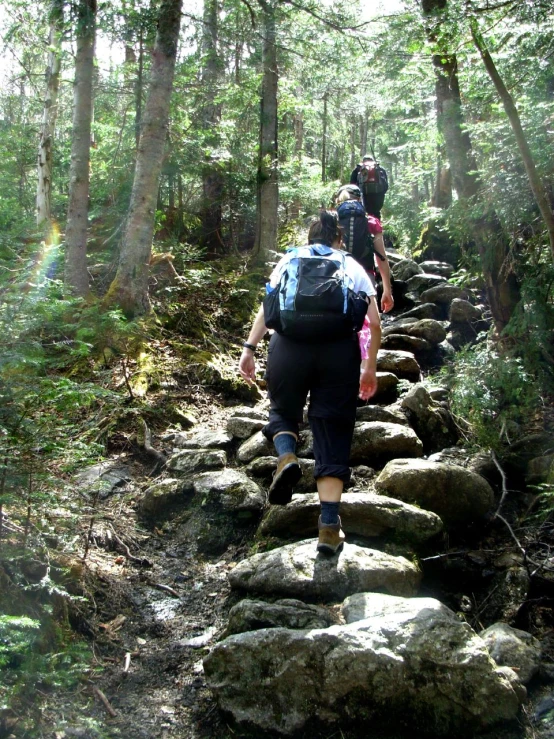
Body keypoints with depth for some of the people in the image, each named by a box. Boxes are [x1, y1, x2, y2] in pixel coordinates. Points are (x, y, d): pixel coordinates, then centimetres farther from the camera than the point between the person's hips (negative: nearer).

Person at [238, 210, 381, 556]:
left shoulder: (291, 259, 23)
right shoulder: (353, 266, 24)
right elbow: (375, 324, 15)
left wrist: (249, 348, 5)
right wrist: (370, 366, 24)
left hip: (289, 342, 0)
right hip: (340, 348, 0)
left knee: (283, 410, 23)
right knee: (333, 433, 5)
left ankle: (287, 457, -10)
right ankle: (329, 526, -1)